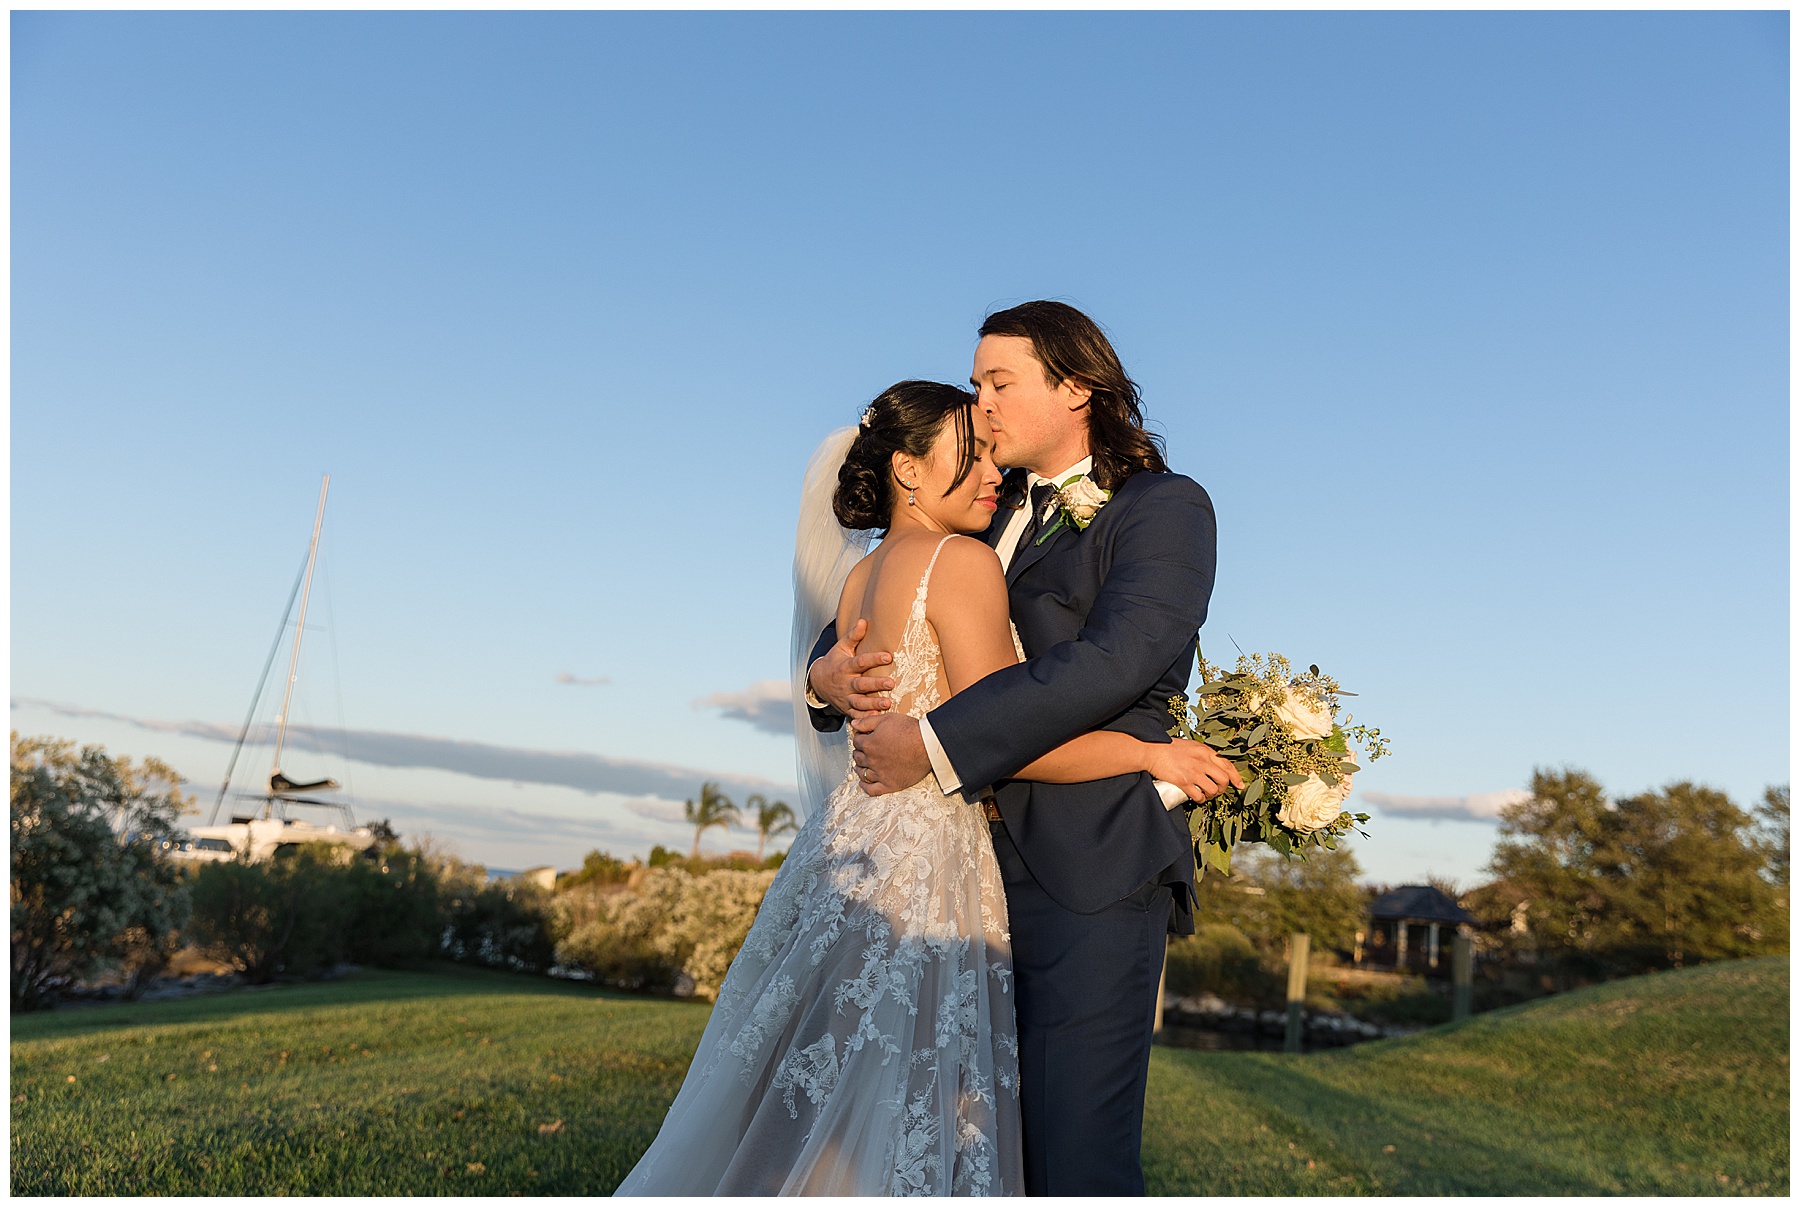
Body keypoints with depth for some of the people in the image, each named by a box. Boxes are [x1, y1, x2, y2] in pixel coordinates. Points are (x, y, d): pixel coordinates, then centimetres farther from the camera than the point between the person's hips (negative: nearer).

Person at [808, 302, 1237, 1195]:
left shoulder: (1165, 507, -1)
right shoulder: (992, 514, 19)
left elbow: (1114, 659, -17)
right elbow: (875, 611, 21)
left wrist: (933, 745, -19)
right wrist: (829, 670, -3)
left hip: (1091, 877, -6)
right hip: (971, 875, 6)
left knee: (1076, 1164, -6)